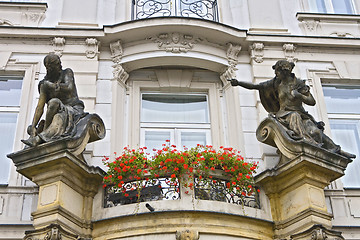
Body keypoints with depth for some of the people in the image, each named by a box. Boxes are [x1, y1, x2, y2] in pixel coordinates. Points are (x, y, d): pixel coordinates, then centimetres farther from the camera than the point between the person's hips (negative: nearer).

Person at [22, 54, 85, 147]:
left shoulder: (67, 73, 3)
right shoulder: (44, 84, 7)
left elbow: (69, 88, -19)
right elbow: (40, 108, -2)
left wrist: (51, 85, -8)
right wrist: (33, 127, -15)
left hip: (74, 111, -5)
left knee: (54, 102, -34)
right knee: (30, 128, -8)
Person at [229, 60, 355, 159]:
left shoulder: (299, 83, 3)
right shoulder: (276, 83, 7)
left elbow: (312, 102, 2)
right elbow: (255, 86, 3)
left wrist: (299, 95, -13)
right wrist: (238, 83, -7)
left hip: (301, 114, 0)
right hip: (284, 114, 0)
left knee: (315, 130, -26)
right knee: (295, 117, -37)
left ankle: (336, 149, -19)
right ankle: (308, 141, -50)